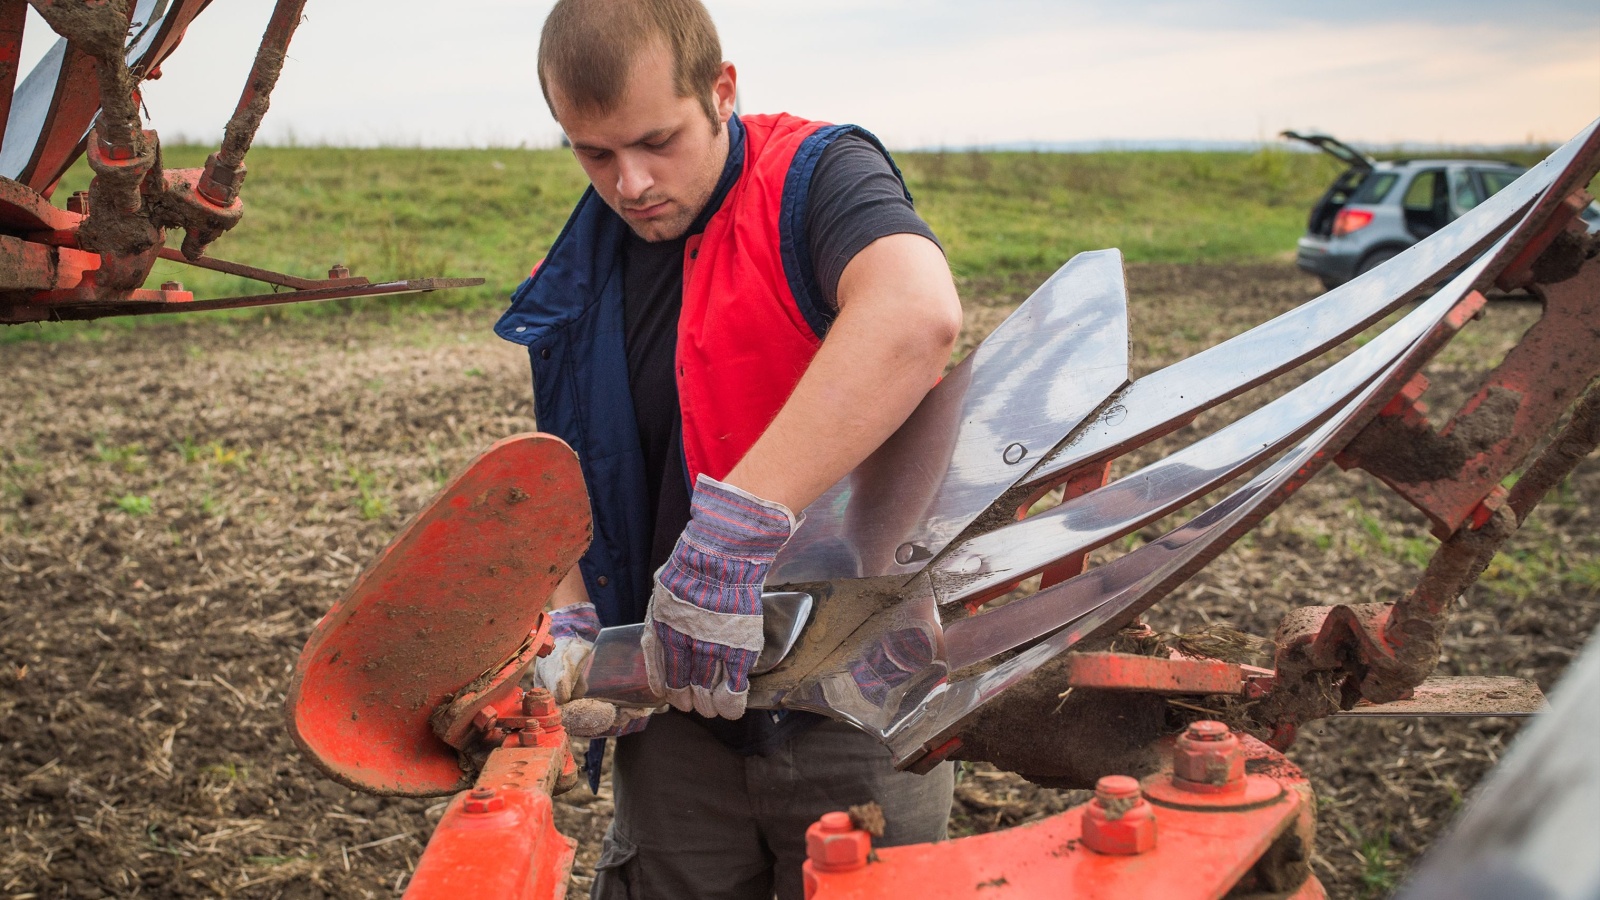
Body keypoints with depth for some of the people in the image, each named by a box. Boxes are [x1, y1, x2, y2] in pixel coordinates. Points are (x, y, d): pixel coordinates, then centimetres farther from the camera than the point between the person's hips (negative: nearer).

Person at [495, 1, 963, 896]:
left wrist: (734, 536, -41)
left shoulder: (817, 177, -14)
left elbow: (918, 314, -36)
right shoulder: (581, 281, 6)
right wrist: (566, 626, -10)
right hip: (681, 709, 5)